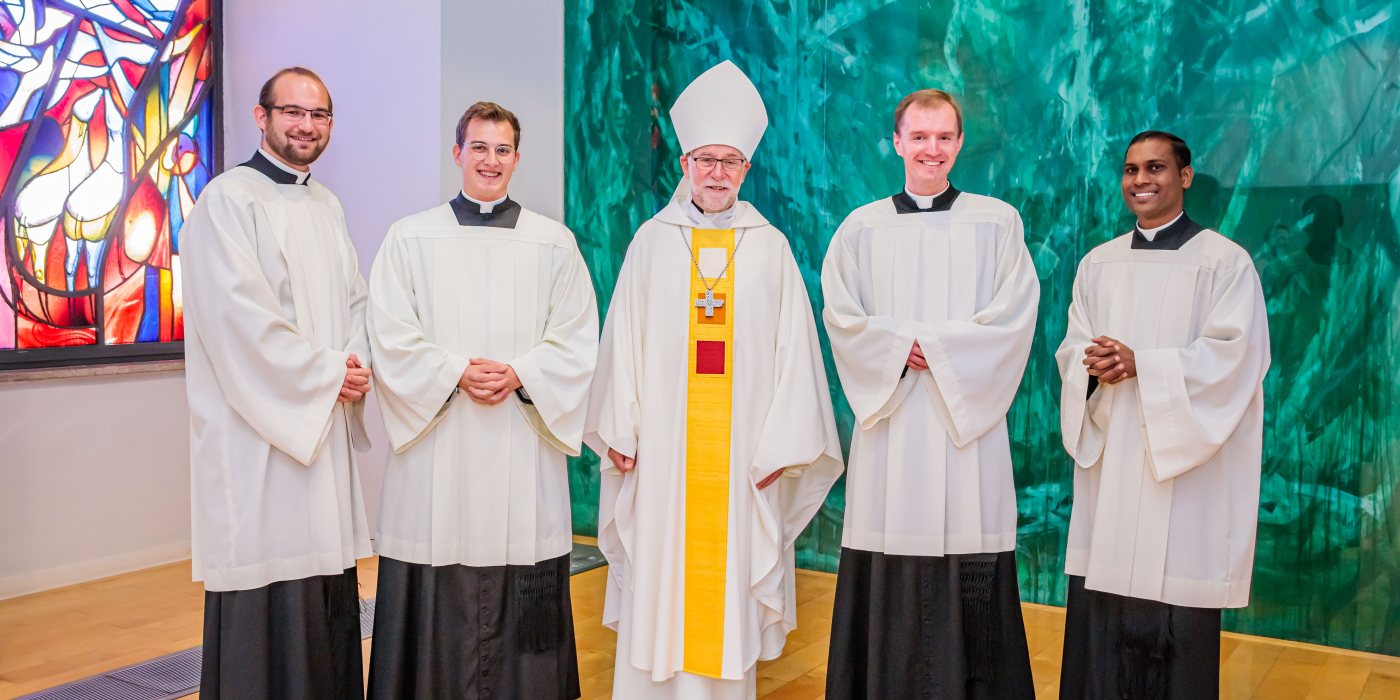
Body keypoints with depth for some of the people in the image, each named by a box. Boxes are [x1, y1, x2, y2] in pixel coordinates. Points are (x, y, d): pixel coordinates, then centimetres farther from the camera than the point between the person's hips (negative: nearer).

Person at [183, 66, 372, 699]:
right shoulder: (229, 198, -7)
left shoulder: (327, 206, 16)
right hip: (259, 429, -7)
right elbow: (240, 315, -16)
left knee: (329, 597, 10)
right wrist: (328, 372, -12)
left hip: (328, 427, 7)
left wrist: (357, 367, -3)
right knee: (267, 608, -4)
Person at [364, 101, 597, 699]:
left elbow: (577, 341, 4)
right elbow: (391, 336, -1)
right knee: (438, 604, 2)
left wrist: (520, 373, -12)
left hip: (525, 444, 1)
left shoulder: (555, 242, 9)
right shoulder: (410, 238, 6)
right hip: (437, 442, -1)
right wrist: (457, 371, -14)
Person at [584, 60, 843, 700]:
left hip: (741, 448, 0)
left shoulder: (770, 247, 4)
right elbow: (624, 340, 5)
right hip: (663, 447, 0)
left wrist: (781, 444, -4)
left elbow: (792, 348, 1)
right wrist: (620, 432, -1)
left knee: (728, 585, 5)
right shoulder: (652, 241, 6)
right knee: (658, 581, 4)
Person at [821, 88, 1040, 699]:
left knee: (971, 584, 0)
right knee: (891, 582, 1)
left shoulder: (998, 222, 7)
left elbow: (1014, 317, -2)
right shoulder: (861, 228, 9)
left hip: (969, 421, 0)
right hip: (889, 424, 1)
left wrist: (929, 346, -9)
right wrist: (905, 347, -12)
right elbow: (842, 318, 2)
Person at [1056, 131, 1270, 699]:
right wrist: (1097, 366, -15)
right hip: (1109, 460, 4)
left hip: (1185, 467, -4)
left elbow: (1234, 355, -10)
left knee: (1177, 624, -2)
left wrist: (1140, 365, -19)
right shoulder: (1098, 263, 13)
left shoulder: (1224, 261, -1)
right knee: (1101, 612, 4)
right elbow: (1072, 350, 8)